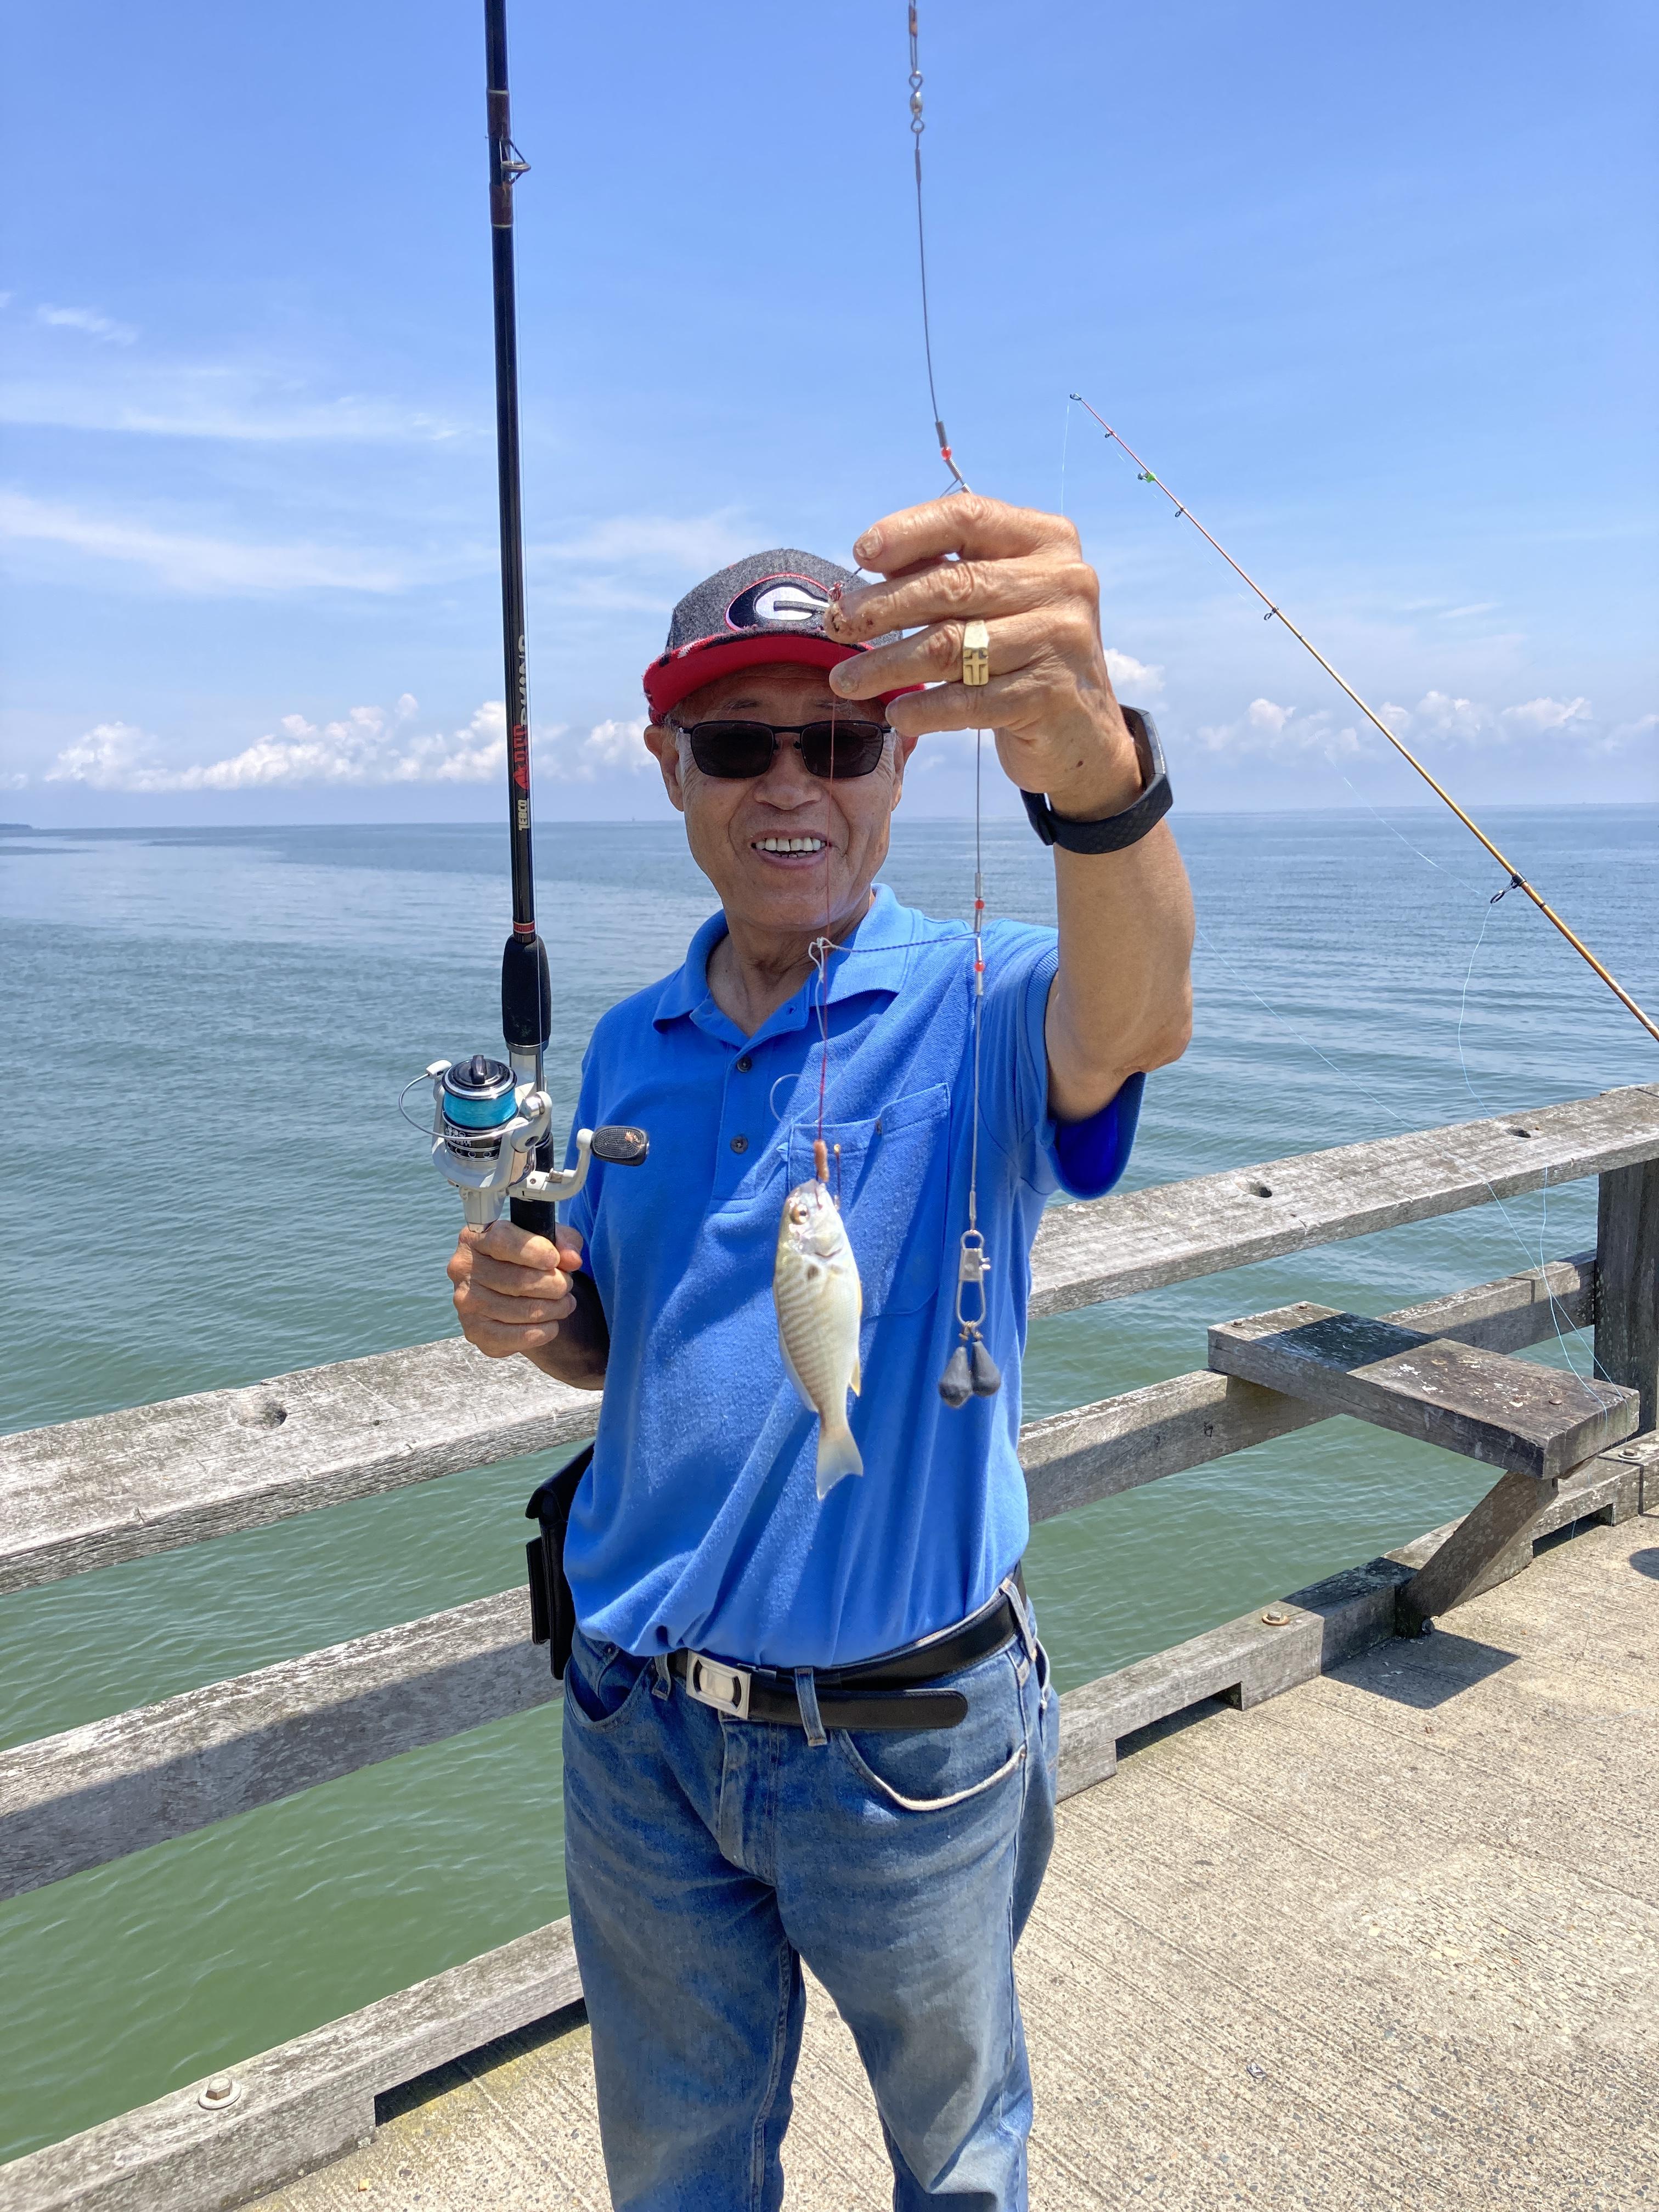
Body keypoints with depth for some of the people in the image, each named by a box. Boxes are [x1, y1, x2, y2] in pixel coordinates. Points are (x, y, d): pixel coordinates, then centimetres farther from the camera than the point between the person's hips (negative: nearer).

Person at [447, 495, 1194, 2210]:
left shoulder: (972, 1010, -17)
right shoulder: (631, 1050, 0)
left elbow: (1131, 1019, -41)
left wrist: (1091, 764, -62)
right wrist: (531, 1316, -13)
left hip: (906, 1740, -3)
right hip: (638, 1726, 4)